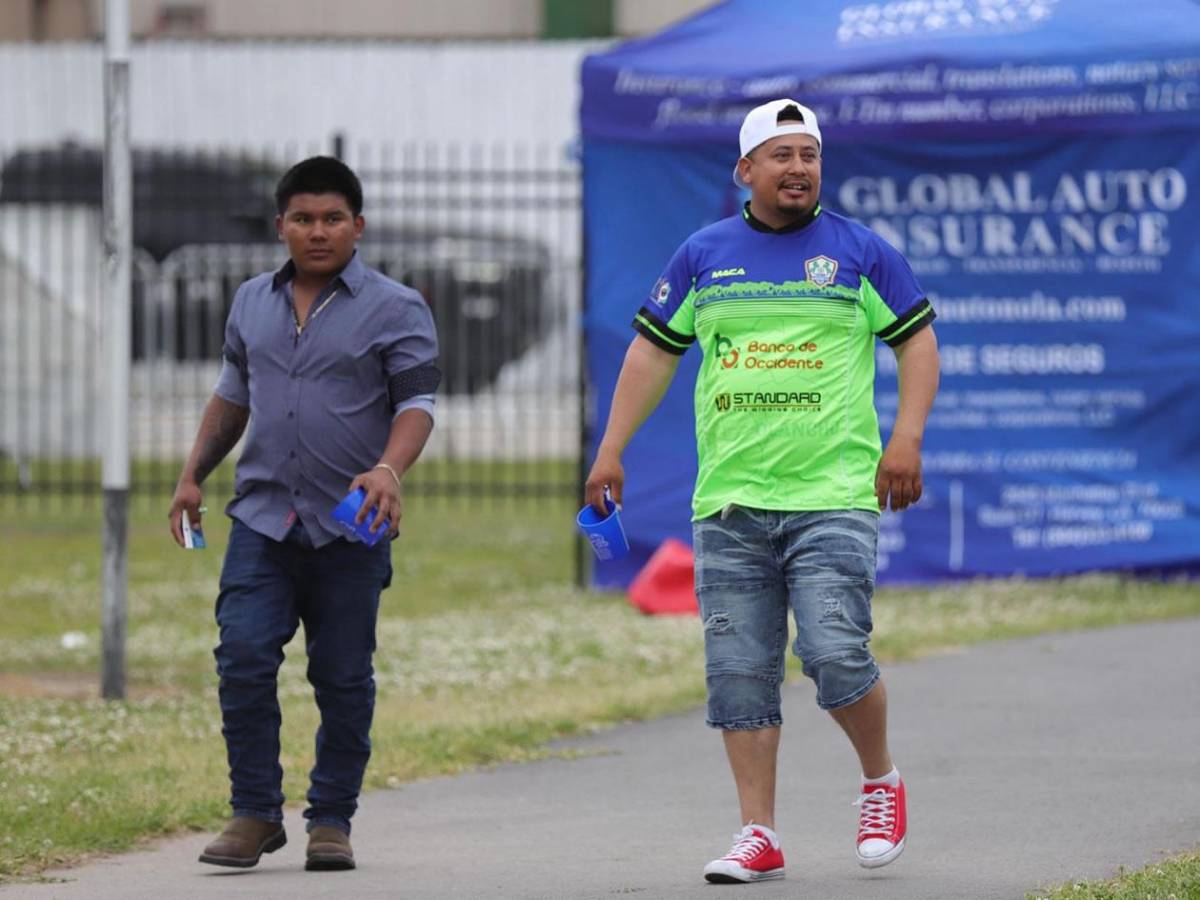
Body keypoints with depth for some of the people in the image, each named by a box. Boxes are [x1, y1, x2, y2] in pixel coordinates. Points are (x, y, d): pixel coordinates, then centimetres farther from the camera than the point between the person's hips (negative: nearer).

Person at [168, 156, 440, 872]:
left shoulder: (396, 310, 0)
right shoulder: (253, 302, 14)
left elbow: (416, 404, -8)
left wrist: (389, 469, -26)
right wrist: (193, 476, 18)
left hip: (349, 526, -3)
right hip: (262, 517, 3)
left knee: (343, 678, 2)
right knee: (244, 659, -9)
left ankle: (333, 820, 10)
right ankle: (256, 813, -2)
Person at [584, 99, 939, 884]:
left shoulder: (860, 252, 5)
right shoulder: (704, 256, 11)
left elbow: (918, 343, 8)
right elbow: (653, 351, 16)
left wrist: (906, 439, -6)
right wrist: (611, 452, 10)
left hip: (833, 495, -3)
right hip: (729, 502, 3)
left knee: (835, 655, -14)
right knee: (739, 672, 0)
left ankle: (882, 782, 13)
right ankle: (759, 835, 6)